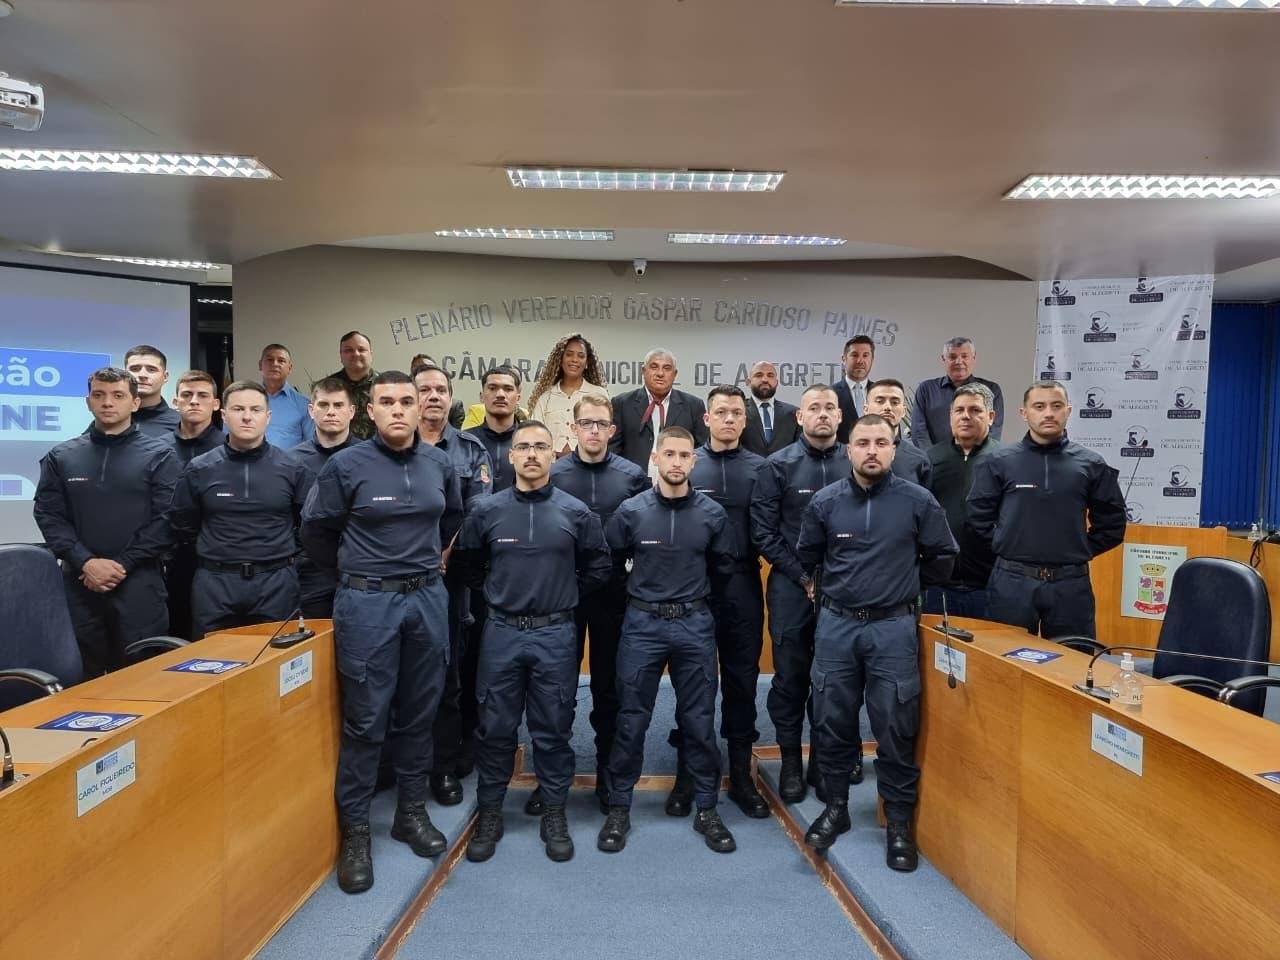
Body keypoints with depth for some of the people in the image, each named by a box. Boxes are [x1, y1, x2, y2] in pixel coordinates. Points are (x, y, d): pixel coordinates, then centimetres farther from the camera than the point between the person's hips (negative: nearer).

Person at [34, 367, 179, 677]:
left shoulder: (159, 455, 2)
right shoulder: (61, 457, 11)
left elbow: (166, 519, -5)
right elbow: (48, 515, 4)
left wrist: (123, 564, -12)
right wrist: (85, 562, -11)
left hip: (139, 582, -3)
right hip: (78, 582, 3)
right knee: (82, 678, 10)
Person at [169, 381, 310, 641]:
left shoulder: (292, 467, 0)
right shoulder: (199, 469, 1)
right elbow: (182, 527, 11)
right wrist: (214, 553, 13)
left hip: (276, 583, 0)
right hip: (214, 584, 1)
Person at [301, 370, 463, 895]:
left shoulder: (440, 463, 2)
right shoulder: (346, 465, -8)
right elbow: (316, 530, 3)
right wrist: (356, 570, 10)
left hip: (428, 597, 4)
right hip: (367, 602, -3)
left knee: (419, 713, 13)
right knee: (365, 720, 2)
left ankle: (412, 812, 30)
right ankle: (355, 830, 16)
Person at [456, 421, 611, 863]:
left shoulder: (576, 511, -2)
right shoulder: (486, 510, -1)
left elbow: (598, 566, 8)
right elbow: (467, 562, 14)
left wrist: (565, 595, 8)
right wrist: (496, 594, 10)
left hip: (555, 634, 0)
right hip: (501, 633, 1)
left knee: (553, 728, 9)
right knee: (495, 727, 9)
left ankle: (555, 814, 24)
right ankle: (489, 812, 25)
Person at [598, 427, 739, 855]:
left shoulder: (712, 513, -2)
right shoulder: (631, 511, -5)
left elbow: (724, 565, 12)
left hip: (695, 625, 1)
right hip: (642, 624, -1)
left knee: (699, 721, 9)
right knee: (631, 721, 7)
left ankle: (706, 809, 24)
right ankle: (619, 809, 21)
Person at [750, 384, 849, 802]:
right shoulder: (778, 466, -2)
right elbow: (764, 532, -5)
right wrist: (804, 577, -9)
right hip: (790, 585, -1)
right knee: (790, 677, 7)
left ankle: (824, 762, 25)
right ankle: (790, 762, 21)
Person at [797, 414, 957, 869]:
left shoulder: (918, 501, -5)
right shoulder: (825, 502, -1)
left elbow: (942, 556, 9)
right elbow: (807, 557, 15)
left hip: (894, 627, -1)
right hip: (836, 625, 2)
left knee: (896, 729, 3)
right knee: (833, 723, 10)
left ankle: (899, 823, 19)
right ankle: (836, 807, 28)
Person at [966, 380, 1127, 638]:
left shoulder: (1091, 464, 4)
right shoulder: (999, 462, 0)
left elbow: (1111, 524, 10)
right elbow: (978, 519, 2)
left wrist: (1079, 552, 5)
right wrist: (1006, 550, 1)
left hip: (1071, 584, 1)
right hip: (1011, 582, -1)